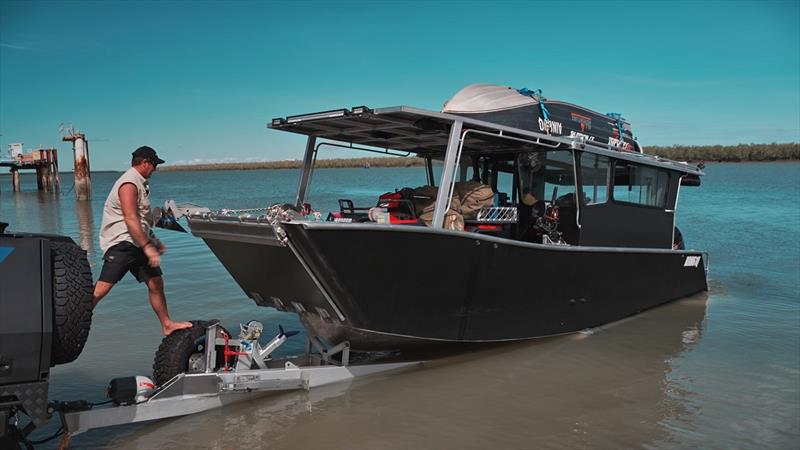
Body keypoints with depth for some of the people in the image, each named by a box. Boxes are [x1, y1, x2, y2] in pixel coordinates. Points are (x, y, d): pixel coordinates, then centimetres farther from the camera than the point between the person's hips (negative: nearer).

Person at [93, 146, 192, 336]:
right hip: (120, 243, -10)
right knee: (103, 287, -16)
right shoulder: (129, 184, -13)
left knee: (156, 283, 9)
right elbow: (130, 220, -24)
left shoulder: (139, 183, 20)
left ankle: (167, 325, 17)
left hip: (138, 244, 10)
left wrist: (154, 242, 31)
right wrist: (147, 247, -29)